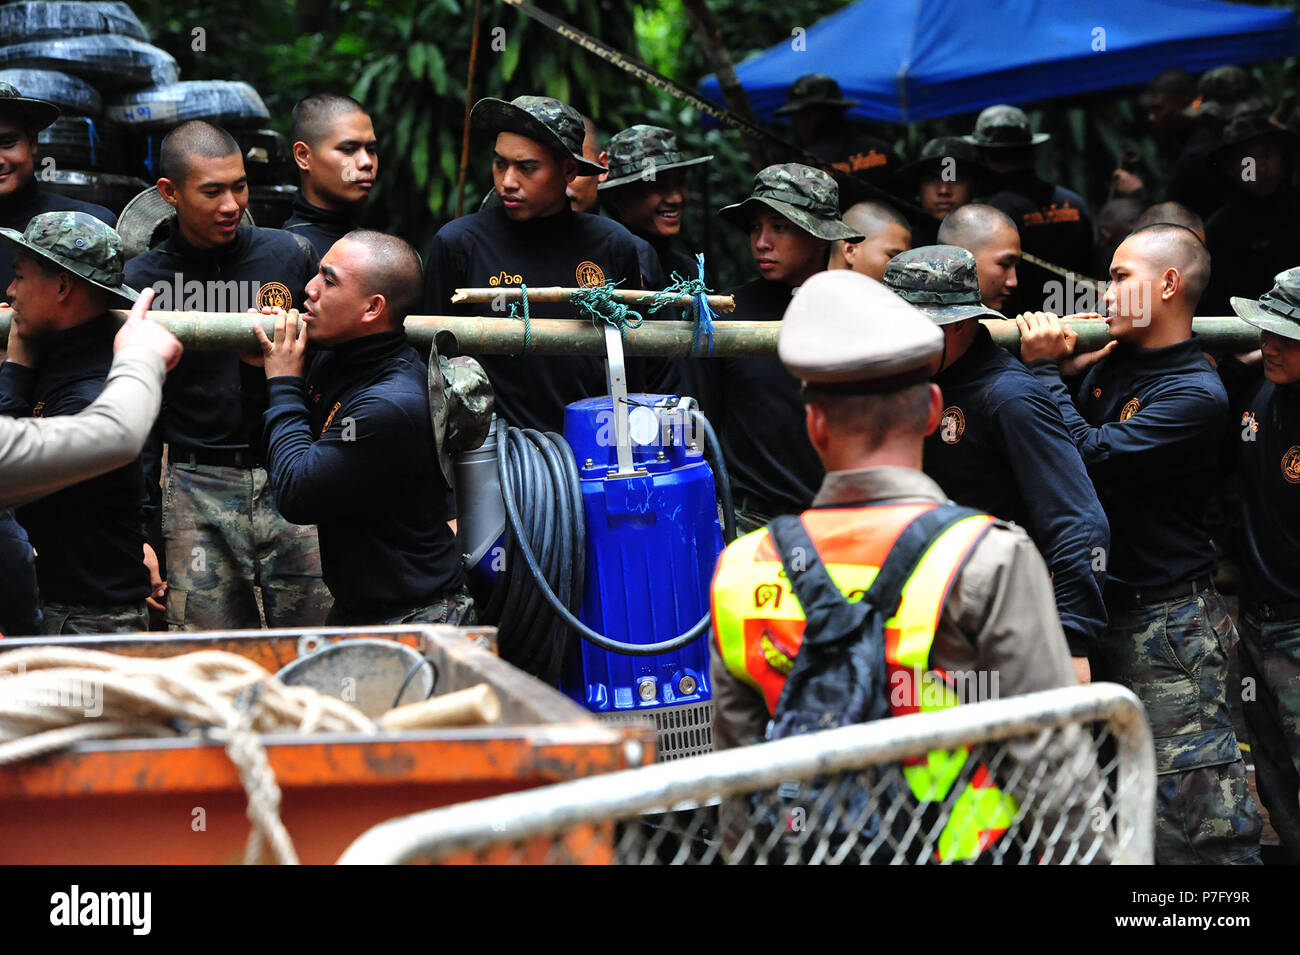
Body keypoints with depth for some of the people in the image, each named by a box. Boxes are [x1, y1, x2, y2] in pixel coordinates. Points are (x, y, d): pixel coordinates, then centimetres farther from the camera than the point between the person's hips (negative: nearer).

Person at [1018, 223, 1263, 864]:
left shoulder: (1196, 395, -16)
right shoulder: (1112, 363, 9)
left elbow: (1091, 458, -23)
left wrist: (1045, 371, -14)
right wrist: (1065, 373, -1)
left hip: (1167, 624, -8)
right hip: (1098, 605, 8)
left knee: (1197, 815, -9)